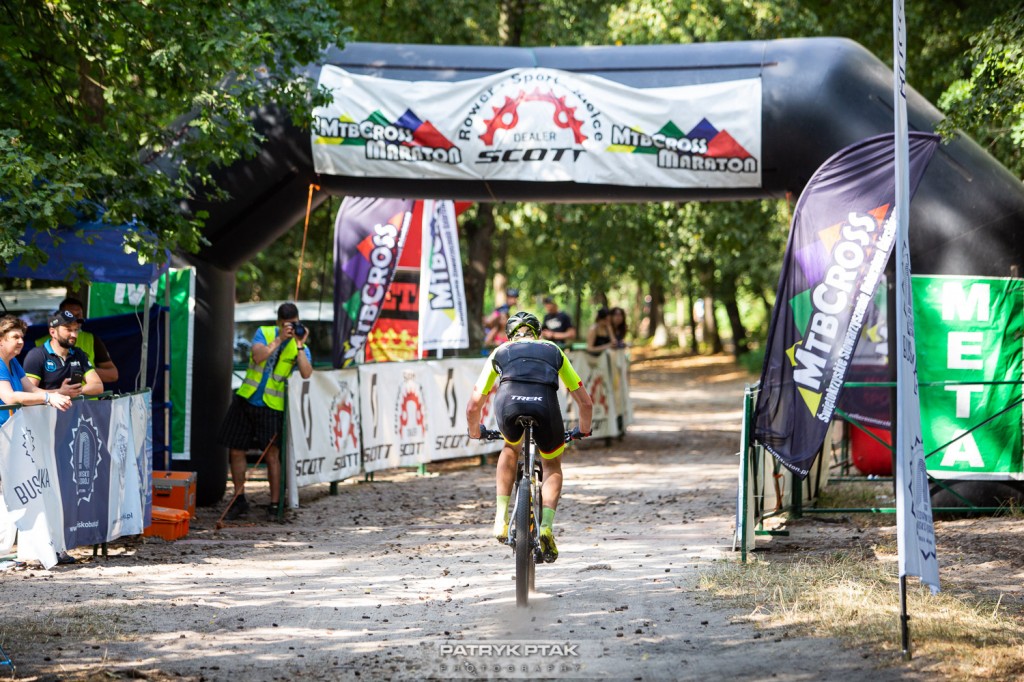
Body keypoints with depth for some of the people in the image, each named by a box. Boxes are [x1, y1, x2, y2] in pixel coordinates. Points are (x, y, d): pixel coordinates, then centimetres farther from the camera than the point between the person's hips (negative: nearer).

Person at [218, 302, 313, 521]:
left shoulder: (300, 347, 1)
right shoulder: (264, 333, 3)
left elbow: (306, 373, -16)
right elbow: (258, 355, -15)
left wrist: (299, 345, -18)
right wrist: (280, 339, -17)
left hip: (272, 406, -2)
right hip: (246, 399, 2)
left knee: (272, 454, -7)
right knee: (236, 451, 5)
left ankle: (274, 504, 2)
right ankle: (239, 501, 17)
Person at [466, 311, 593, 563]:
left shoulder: (500, 352, 34)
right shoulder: (553, 351, 35)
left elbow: (474, 405, 35)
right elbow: (585, 401, 36)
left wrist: (474, 432, 54)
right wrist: (583, 430, 55)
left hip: (508, 401, 0)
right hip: (545, 403, 0)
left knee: (511, 449, 35)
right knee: (552, 465, 27)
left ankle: (502, 518, 25)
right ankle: (546, 526, 5)